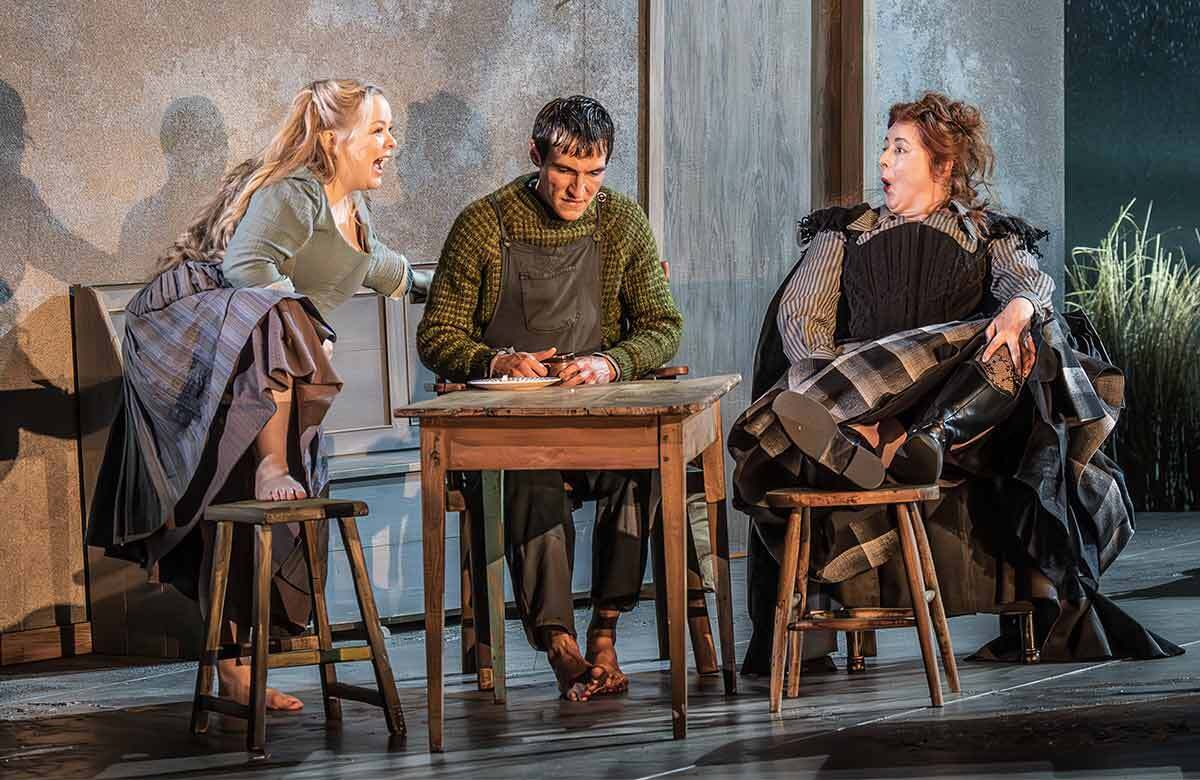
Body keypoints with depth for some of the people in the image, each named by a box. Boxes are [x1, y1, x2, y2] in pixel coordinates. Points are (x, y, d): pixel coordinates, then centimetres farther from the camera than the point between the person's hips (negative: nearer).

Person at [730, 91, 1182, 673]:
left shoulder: (990, 237, 20)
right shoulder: (845, 232, 22)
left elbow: (1031, 279, -2)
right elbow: (801, 319, 7)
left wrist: (1018, 307, -29)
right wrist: (839, 386, -13)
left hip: (958, 403, 0)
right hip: (862, 391, 0)